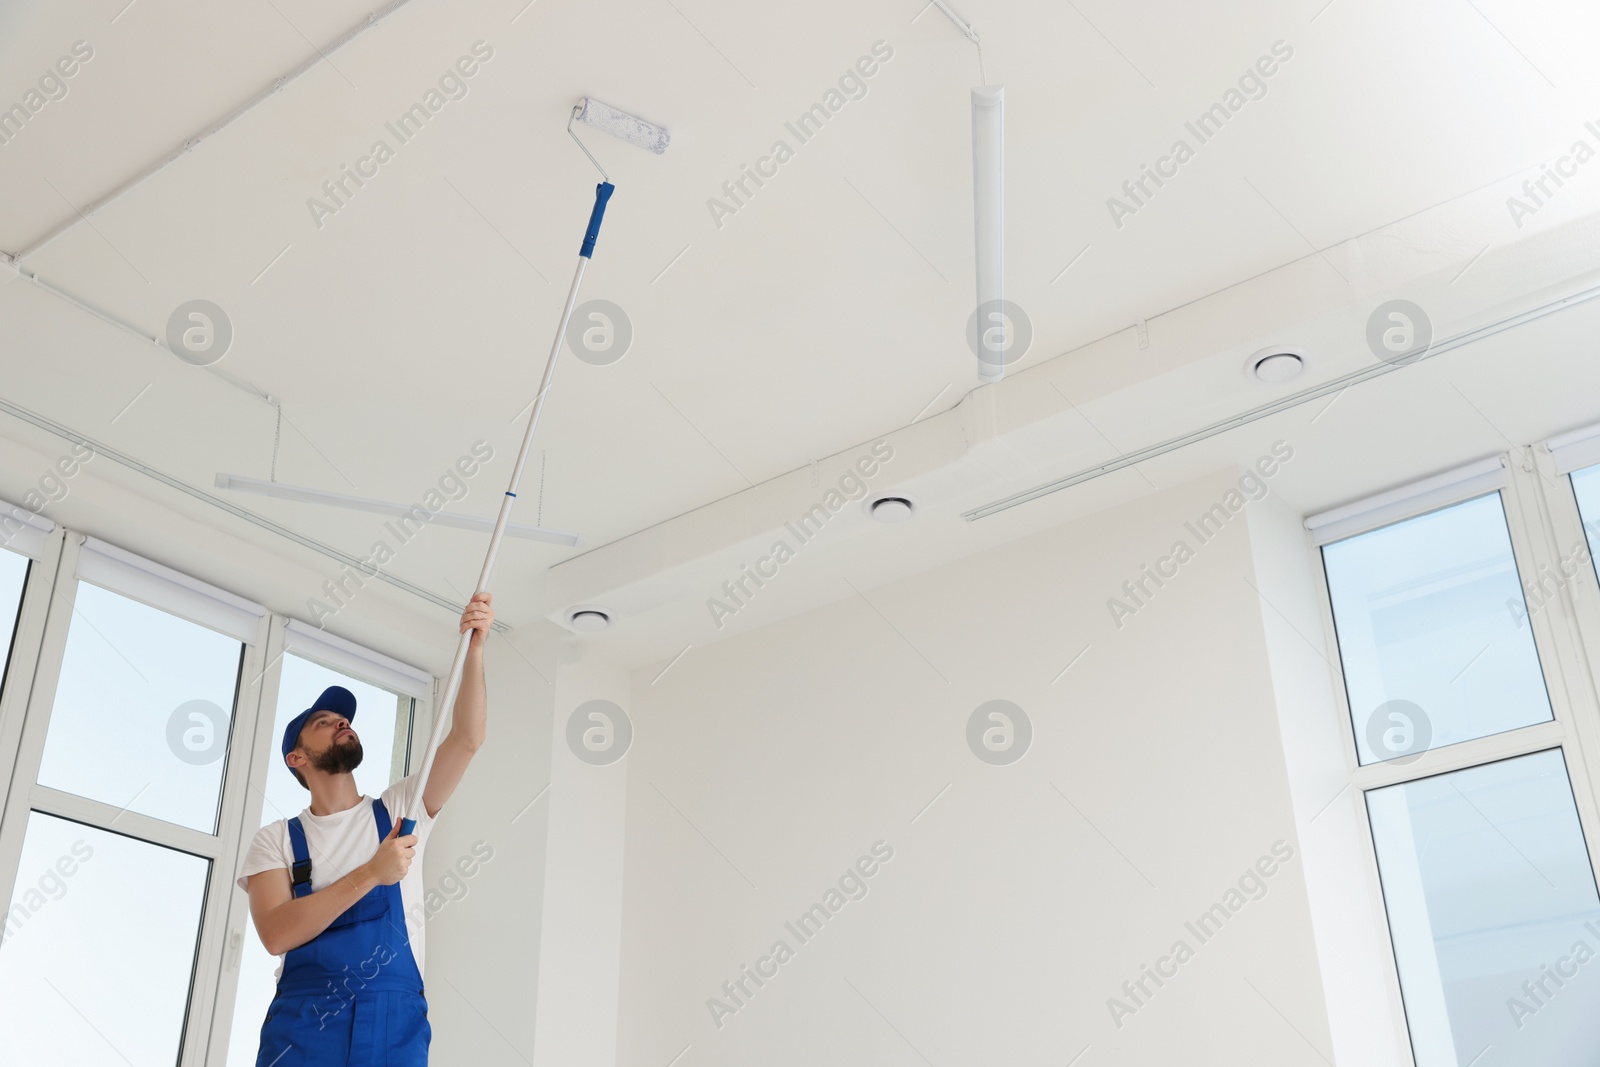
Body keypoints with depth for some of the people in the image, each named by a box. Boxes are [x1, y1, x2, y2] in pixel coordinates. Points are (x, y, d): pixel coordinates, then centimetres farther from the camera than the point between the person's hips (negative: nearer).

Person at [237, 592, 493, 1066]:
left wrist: (474, 649, -11)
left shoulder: (399, 808, 12)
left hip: (397, 1022, 1)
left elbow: (467, 740, 0)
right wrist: (371, 873, -17)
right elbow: (276, 933, -7)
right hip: (303, 1023, -1)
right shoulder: (276, 839, 9)